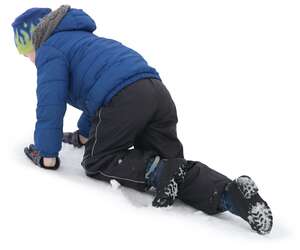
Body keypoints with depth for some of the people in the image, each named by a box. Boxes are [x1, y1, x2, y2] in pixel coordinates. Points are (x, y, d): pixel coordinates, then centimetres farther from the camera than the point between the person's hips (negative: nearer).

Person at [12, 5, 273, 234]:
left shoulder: (49, 49, 11)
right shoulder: (80, 38, 39)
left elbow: (51, 105, 2)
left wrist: (47, 155, 10)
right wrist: (84, 134, 58)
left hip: (122, 99, -8)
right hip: (157, 91, 8)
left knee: (97, 162, 10)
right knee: (171, 163, 11)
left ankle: (154, 170, -17)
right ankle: (227, 192, -15)